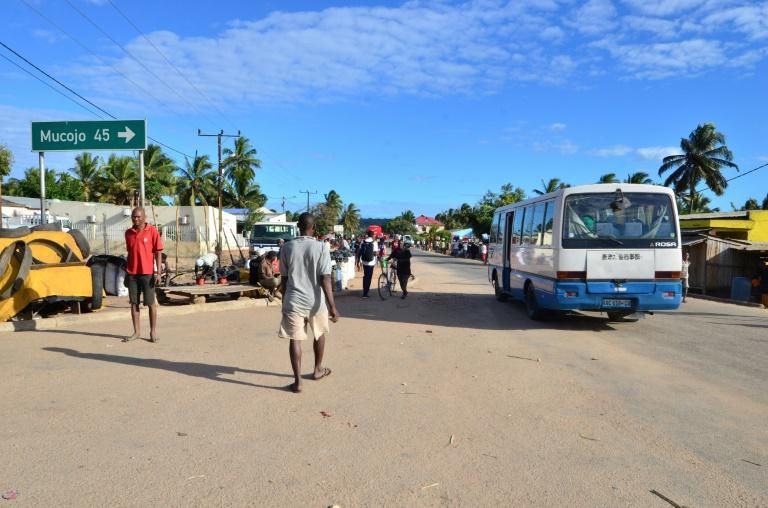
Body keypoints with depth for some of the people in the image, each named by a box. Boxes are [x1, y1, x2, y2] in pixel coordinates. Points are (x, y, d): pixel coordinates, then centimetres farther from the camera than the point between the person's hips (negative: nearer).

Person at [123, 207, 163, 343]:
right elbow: (129, 253, 16)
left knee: (151, 303, 2)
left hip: (147, 273, -4)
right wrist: (126, 272, 15)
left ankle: (153, 332, 10)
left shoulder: (152, 231, -5)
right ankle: (137, 332, 14)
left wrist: (158, 272, -11)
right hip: (132, 273, 5)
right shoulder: (128, 233, 9)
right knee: (134, 303, 7)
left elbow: (158, 253, -6)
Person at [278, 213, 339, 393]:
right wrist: (332, 306, -13)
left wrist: (284, 299, 17)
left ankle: (297, 381, -1)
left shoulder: (287, 247, -1)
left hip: (293, 301, 1)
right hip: (315, 301, 0)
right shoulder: (320, 248, -9)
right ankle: (318, 370, 36)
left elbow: (284, 278, 4)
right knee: (319, 334, 22)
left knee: (295, 339, 4)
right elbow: (325, 279, -14)